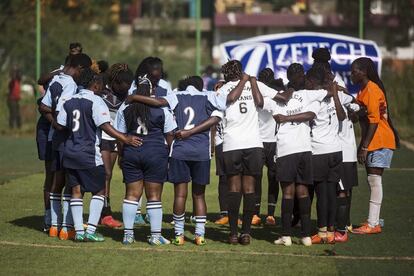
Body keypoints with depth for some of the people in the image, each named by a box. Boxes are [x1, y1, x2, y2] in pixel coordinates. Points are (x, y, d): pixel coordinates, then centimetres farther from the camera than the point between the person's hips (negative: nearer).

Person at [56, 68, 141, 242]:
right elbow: (105, 126, -19)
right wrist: (126, 139, -21)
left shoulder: (69, 102, 8)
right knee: (99, 191, 5)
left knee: (76, 191, 10)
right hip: (89, 154, -6)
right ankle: (90, 230, -4)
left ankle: (78, 231, 7)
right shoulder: (96, 102, -11)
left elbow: (60, 125, 8)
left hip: (70, 152, 6)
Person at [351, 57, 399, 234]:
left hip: (379, 142, -10)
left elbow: (374, 120, -19)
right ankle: (373, 221, 12)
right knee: (372, 181, 9)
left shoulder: (372, 90, -14)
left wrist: (364, 147, -19)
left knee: (374, 180, -10)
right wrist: (363, 145, 14)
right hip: (372, 142, 10)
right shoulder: (364, 90, 17)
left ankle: (373, 224, -11)